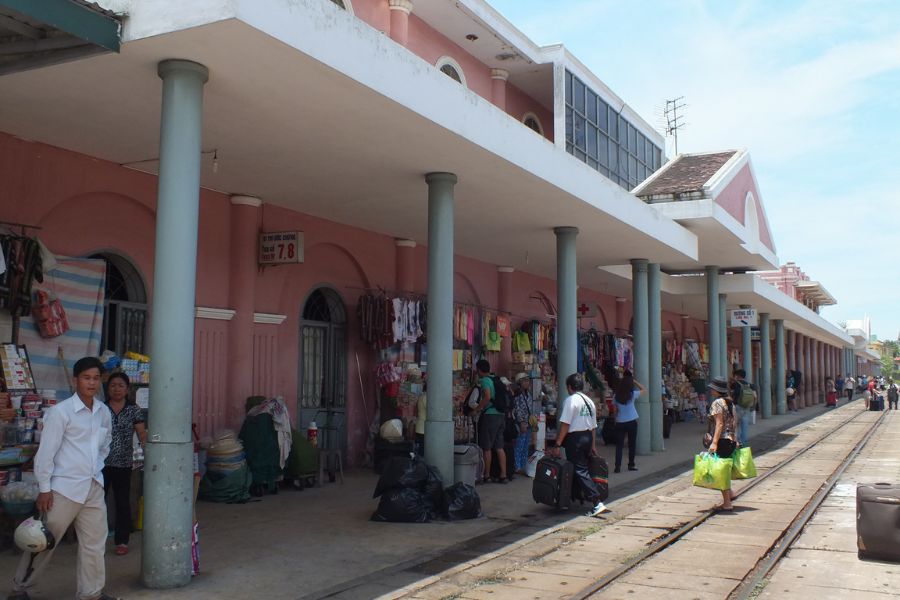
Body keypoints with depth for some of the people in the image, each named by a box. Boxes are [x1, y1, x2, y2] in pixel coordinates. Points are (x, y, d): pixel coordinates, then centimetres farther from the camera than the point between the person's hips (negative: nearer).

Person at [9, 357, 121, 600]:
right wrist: (44, 489, -12)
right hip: (65, 487, -6)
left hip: (94, 488, 6)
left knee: (94, 542, 10)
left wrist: (95, 469, 10)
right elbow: (46, 452, -12)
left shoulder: (104, 412, 6)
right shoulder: (61, 411, -12)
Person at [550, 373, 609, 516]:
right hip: (588, 436, 8)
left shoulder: (571, 400, -10)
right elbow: (593, 426, 14)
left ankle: (597, 503, -17)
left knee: (580, 471, -8)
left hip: (575, 437, -8)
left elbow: (565, 424, -16)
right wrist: (592, 445, 21)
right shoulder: (589, 401, 13)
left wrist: (558, 444, -14)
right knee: (583, 467, 17)